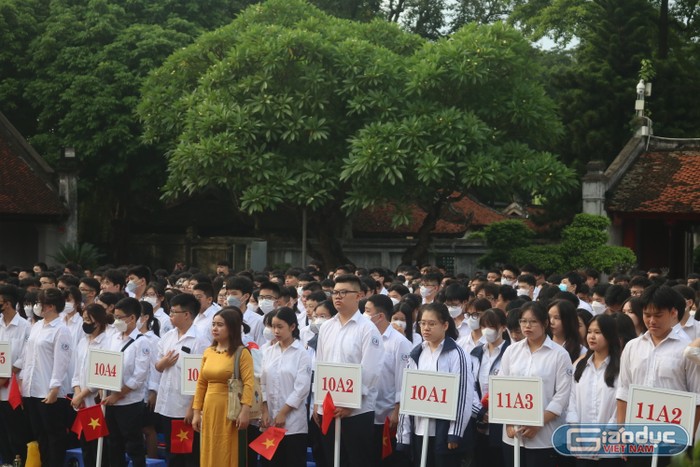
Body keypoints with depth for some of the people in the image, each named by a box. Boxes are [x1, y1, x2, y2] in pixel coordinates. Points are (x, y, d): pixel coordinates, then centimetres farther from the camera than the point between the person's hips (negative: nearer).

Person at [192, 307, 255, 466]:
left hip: (231, 411, -6)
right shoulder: (208, 352, 11)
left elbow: (248, 384, -15)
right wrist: (196, 412, 9)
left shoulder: (242, 352, -7)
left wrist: (245, 411, -24)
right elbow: (201, 384, 13)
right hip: (210, 411, 6)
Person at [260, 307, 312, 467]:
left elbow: (302, 388, -9)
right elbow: (263, 384, 7)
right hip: (269, 420, 4)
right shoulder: (269, 352, 8)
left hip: (292, 421, -4)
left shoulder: (302, 353, -5)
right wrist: (265, 412, -3)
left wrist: (283, 413, -11)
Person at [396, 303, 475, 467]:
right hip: (419, 431, 5)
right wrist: (404, 433, 8)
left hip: (444, 432, -5)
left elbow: (464, 394, -10)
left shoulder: (456, 354, -5)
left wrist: (455, 433, -14)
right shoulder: (416, 354, 12)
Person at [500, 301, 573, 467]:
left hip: (544, 436, -4)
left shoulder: (560, 354, -3)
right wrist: (509, 423, -5)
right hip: (512, 434, 4)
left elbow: (562, 396, -7)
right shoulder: (511, 351, 8)